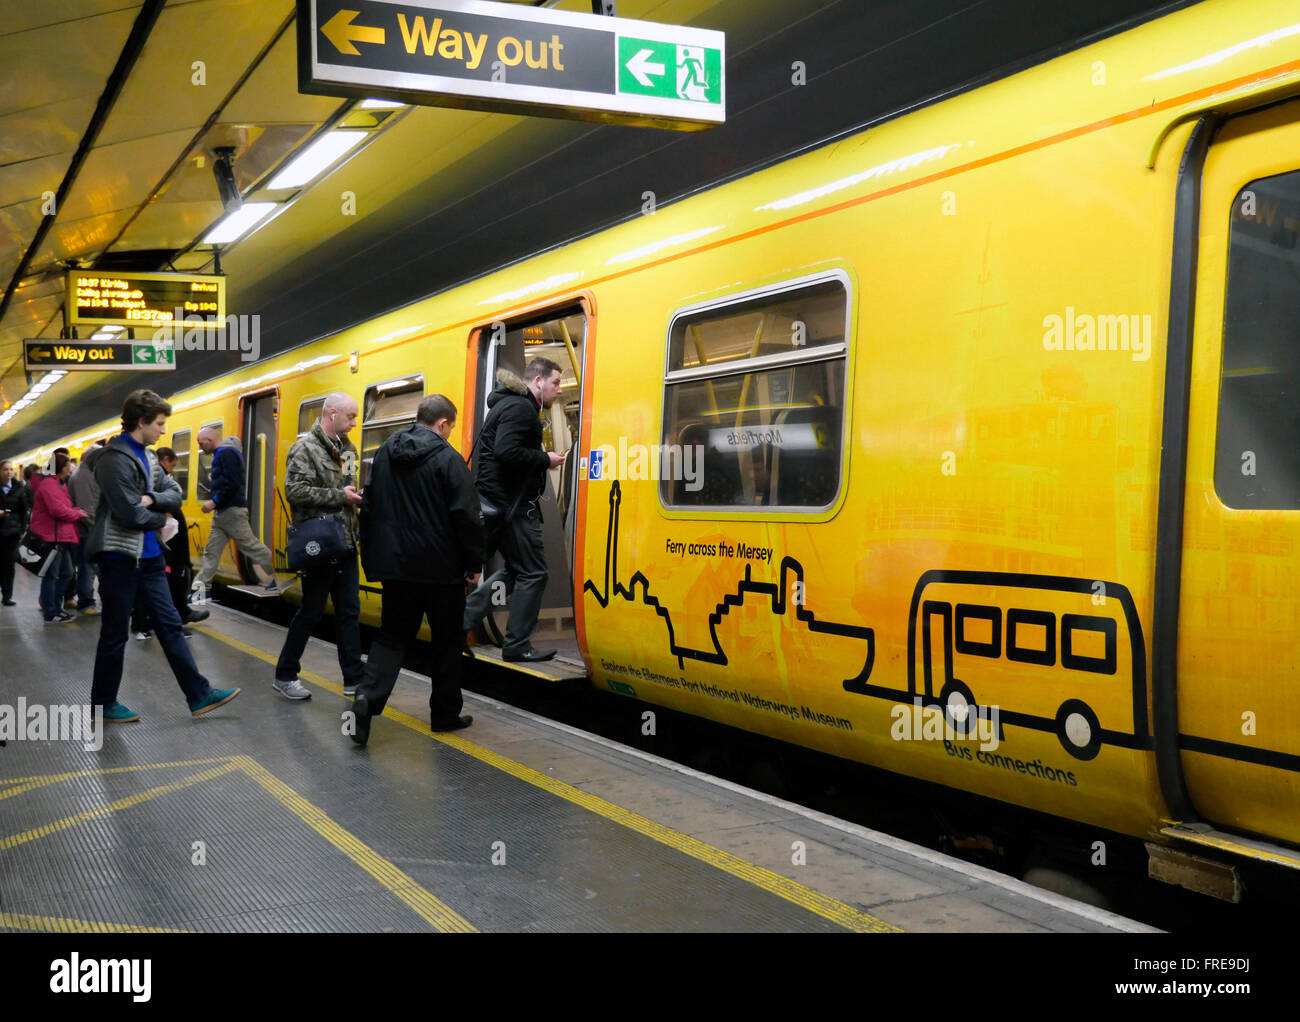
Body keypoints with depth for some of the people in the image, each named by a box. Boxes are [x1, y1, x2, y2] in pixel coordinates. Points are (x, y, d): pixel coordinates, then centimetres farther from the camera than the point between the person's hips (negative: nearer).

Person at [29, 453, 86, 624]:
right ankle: (50, 614, 2)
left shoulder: (60, 484, 19)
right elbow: (57, 509, -23)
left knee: (66, 573, 15)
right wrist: (78, 513, -10)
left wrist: (77, 511, 2)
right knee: (51, 575, -4)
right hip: (51, 537, -10)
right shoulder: (48, 484, -14)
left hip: (62, 537, 10)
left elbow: (64, 507, 21)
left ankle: (55, 608, 25)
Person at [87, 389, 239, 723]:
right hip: (120, 558, -9)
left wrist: (152, 499, -11)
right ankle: (103, 703, 19)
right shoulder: (116, 459, -16)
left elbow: (175, 494, 10)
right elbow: (132, 514, -22)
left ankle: (199, 695, 11)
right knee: (115, 635, 4)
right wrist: (161, 515, -3)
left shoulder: (147, 456, 12)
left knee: (170, 626, 8)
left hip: (148, 557, 9)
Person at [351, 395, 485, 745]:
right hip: (440, 568, -5)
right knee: (447, 641, 10)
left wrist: (371, 555, 20)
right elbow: (467, 516, -16)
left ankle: (368, 696, -11)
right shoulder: (448, 459, -13)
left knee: (392, 635, 12)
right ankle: (445, 714, 19)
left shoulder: (385, 453, 8)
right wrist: (473, 563, -6)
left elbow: (369, 507, 13)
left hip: (394, 564, 5)